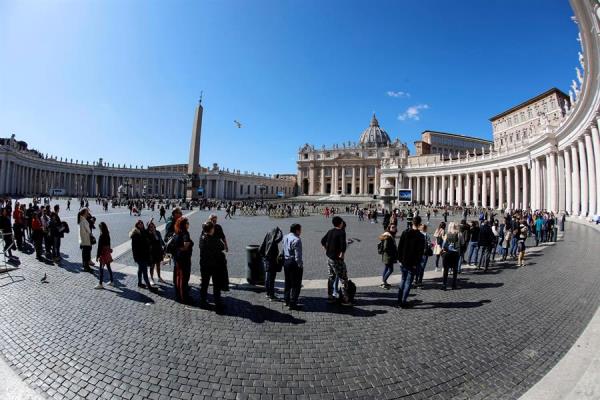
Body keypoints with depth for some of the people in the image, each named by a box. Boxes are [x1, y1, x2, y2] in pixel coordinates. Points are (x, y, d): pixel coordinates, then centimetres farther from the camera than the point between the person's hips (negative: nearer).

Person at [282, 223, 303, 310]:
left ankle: (286, 300, 34)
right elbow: (298, 255, -21)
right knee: (296, 285, 3)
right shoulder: (296, 240, -21)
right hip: (294, 263, -9)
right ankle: (292, 304, 8)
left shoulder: (285, 237, 6)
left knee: (287, 282, 22)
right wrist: (300, 265, -14)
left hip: (285, 261, 9)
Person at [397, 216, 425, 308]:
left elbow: (399, 247, 2)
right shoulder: (420, 236, -11)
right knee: (408, 281, 5)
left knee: (403, 279, 18)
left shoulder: (405, 233, 0)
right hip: (412, 263, -4)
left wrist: (400, 259, 7)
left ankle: (399, 300, 20)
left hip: (403, 261, 4)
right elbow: (420, 252, -13)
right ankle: (403, 302, 7)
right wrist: (416, 263, -6)